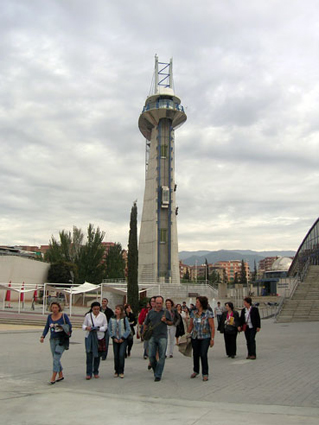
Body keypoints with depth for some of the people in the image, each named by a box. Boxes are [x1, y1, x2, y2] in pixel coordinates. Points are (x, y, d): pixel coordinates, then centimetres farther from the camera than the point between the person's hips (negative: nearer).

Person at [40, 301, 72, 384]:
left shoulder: (63, 316, -6)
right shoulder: (50, 316, 6)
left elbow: (69, 325, -2)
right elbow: (46, 327, 11)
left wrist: (68, 332, -19)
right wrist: (43, 336, 0)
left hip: (62, 340, -5)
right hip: (53, 339, 5)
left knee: (56, 358, -11)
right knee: (56, 359, 12)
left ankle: (53, 378, -7)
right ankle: (61, 375, 28)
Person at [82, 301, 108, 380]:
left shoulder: (102, 315, -1)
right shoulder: (88, 315, -1)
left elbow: (105, 326, 1)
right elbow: (83, 325, 5)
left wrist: (99, 329, -17)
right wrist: (86, 327, -18)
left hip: (99, 337, 1)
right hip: (89, 337, -1)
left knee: (97, 355, 8)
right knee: (89, 355, -6)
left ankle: (96, 372, 21)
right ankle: (89, 373, 2)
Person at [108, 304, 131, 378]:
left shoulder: (125, 319, -7)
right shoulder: (112, 319, 1)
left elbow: (128, 330, -5)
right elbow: (110, 330, 6)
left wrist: (122, 338, -8)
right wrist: (114, 337, -5)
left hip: (123, 340, -3)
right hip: (115, 340, 3)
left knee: (121, 355, -11)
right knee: (116, 356, 5)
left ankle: (121, 372, 2)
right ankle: (116, 371, 19)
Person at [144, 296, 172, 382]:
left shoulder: (166, 312, 5)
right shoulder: (150, 312, 7)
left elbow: (171, 322, 11)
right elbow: (146, 324, 13)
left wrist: (165, 321, -8)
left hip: (162, 337, -1)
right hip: (152, 337, 1)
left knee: (161, 357, -1)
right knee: (151, 356, 0)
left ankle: (158, 375, 8)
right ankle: (155, 370, 26)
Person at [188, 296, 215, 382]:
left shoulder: (208, 313, -9)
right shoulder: (193, 313, 4)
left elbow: (212, 327, -8)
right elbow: (190, 325, 13)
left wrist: (212, 339, -11)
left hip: (205, 337, -4)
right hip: (195, 337, 4)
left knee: (203, 355, -10)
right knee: (195, 354, 10)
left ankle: (205, 374, 6)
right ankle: (196, 371, 32)